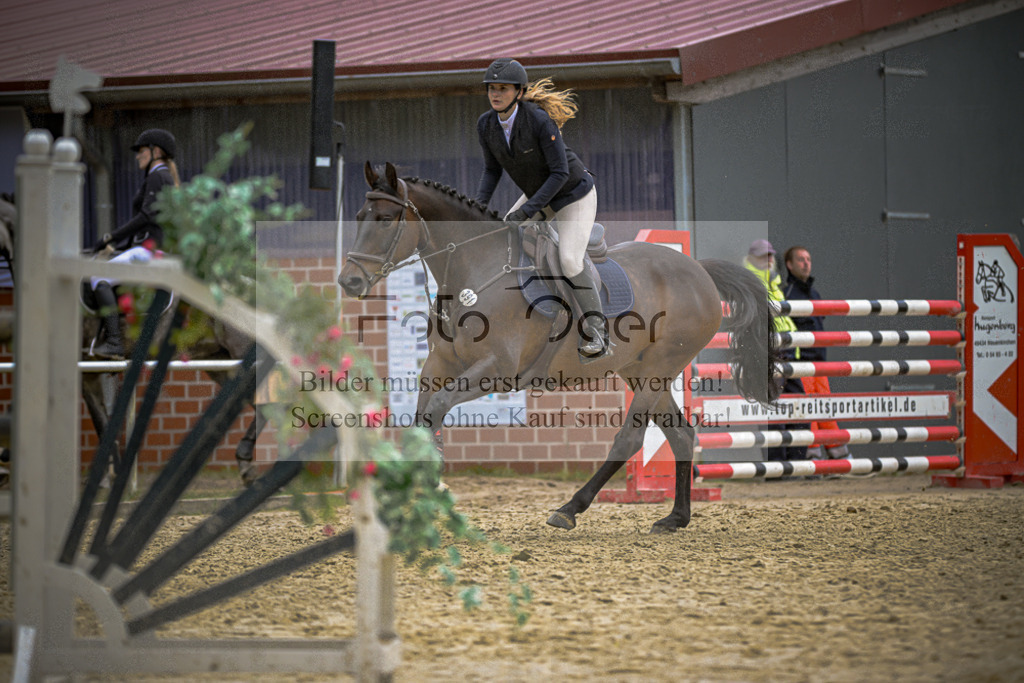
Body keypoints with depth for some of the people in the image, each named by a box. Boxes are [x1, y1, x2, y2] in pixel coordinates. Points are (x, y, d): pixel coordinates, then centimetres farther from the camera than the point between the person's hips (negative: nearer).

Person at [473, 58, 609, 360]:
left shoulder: (540, 120, -32)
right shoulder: (486, 124, -13)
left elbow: (560, 172, -28)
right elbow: (492, 169, 2)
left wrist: (528, 210, -32)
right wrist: (480, 206, -14)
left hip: (574, 194, -7)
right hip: (538, 194, 7)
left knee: (569, 261, -21)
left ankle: (595, 329, -5)